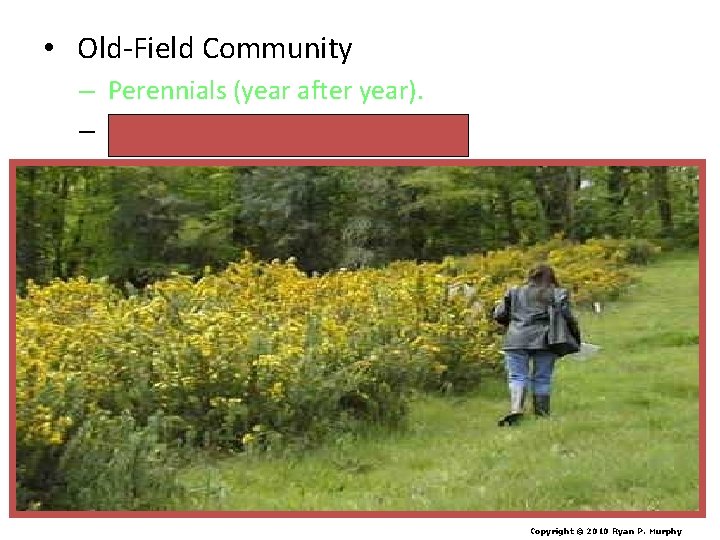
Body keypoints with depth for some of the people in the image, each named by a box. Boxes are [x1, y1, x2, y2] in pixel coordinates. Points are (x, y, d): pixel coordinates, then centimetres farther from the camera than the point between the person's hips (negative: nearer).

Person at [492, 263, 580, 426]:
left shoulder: (515, 292, 14)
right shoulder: (558, 293, 8)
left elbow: (499, 315, 12)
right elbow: (567, 316, -3)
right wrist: (575, 333, 10)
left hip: (516, 339, 1)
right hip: (544, 339, -1)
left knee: (517, 376, -1)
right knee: (542, 378, 8)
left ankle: (515, 409, -21)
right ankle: (541, 412, 10)